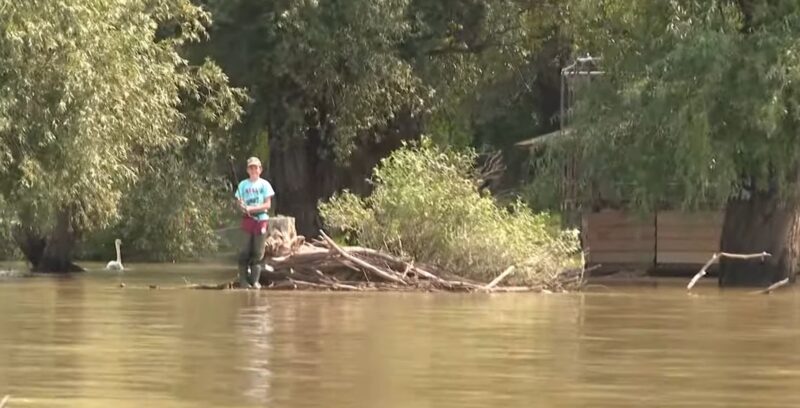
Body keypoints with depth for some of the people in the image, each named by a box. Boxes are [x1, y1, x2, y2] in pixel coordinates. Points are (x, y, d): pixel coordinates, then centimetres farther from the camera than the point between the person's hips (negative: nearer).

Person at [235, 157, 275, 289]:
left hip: (261, 219, -1)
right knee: (245, 251, -4)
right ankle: (243, 280, -1)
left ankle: (255, 280, 2)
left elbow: (267, 204, -2)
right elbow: (239, 203, 9)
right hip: (247, 219, 1)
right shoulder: (243, 185, 9)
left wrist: (252, 208, -12)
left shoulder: (264, 184, 3)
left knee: (258, 253, -1)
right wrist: (242, 207, -15)